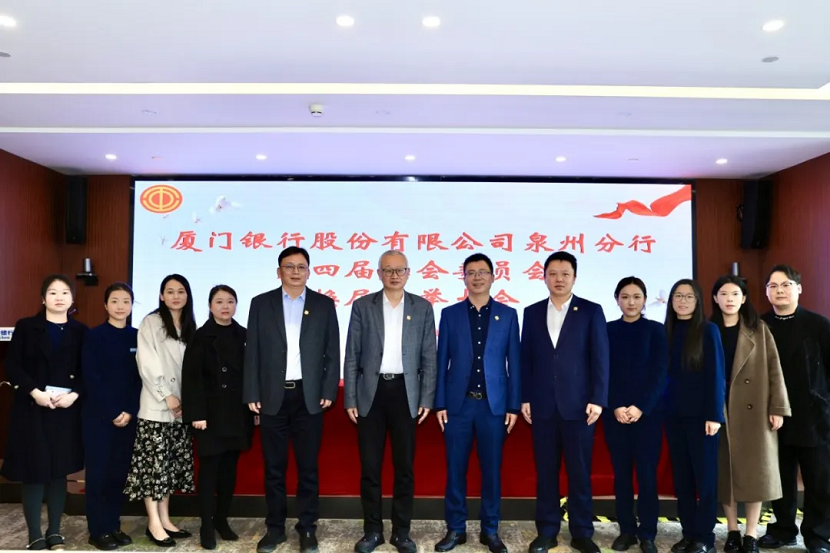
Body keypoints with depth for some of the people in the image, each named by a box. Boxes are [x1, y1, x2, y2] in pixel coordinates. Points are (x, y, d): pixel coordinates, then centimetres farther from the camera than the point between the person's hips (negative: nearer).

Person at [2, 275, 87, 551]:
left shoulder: (80, 331, 5)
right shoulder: (26, 327, 2)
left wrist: (74, 394, -14)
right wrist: (35, 392, -16)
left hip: (66, 411, 1)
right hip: (32, 410, -1)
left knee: (59, 471, 8)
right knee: (33, 471, 1)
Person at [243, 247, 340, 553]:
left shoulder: (324, 305, 4)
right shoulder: (261, 303, 5)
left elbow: (332, 353, 3)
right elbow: (252, 352, 3)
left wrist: (329, 391, -4)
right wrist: (252, 394, -2)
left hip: (309, 397, 0)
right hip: (273, 397, 1)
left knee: (308, 466, 7)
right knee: (274, 467, 9)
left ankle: (307, 528, 20)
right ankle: (275, 527, 23)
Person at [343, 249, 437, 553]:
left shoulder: (423, 307, 4)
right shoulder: (362, 306, 3)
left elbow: (429, 357, 4)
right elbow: (352, 356, 2)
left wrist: (427, 399, -2)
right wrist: (350, 399, -2)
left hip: (405, 392, 0)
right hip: (371, 392, 0)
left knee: (404, 466, 7)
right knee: (369, 466, 7)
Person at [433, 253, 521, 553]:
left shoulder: (507, 314, 4)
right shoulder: (450, 314, 4)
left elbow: (514, 362, 3)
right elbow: (442, 361, 3)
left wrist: (514, 405, -1)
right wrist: (439, 403, -2)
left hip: (494, 404, 0)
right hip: (458, 403, 0)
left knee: (492, 469, 7)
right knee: (455, 469, 7)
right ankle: (455, 529, 21)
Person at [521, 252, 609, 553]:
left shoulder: (591, 311, 1)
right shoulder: (532, 312, 8)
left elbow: (600, 358, -2)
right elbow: (526, 358, 8)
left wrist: (597, 399, -9)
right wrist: (524, 398, 3)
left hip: (578, 405, -2)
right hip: (542, 405, 2)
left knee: (580, 472, 6)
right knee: (545, 471, 9)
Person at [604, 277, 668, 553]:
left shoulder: (656, 330, 3)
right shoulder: (607, 330, 5)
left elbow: (660, 373, -3)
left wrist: (640, 407, -13)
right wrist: (616, 407, -10)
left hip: (647, 411, -1)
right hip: (615, 412, 1)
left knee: (647, 472, 1)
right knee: (621, 473, 6)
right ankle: (626, 530, 16)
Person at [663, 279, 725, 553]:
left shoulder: (708, 330, -4)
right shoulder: (666, 332, 8)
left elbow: (716, 374, -7)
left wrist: (714, 414, -13)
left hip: (700, 414, -4)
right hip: (673, 414, 4)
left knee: (704, 474, 4)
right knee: (681, 475, 9)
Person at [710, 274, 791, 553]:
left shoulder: (759, 330, 4)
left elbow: (773, 369, -1)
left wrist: (777, 407, -8)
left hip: (754, 409, -1)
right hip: (719, 410, 1)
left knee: (755, 469, 2)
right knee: (725, 470, 5)